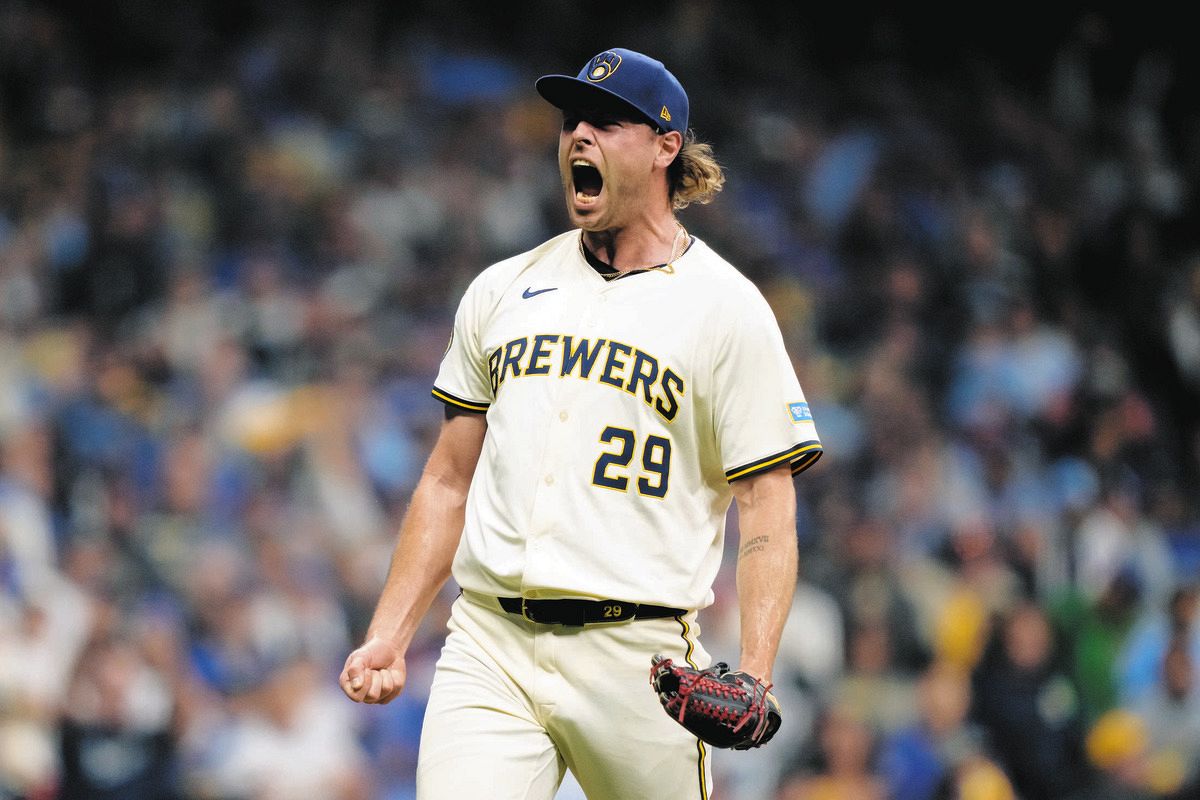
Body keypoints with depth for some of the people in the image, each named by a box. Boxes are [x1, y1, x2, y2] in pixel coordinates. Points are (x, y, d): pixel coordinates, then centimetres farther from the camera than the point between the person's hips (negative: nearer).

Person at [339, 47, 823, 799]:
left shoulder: (726, 307, 2)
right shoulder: (501, 291, 16)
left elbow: (768, 511, -3)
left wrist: (753, 679, -16)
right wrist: (388, 637, 10)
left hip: (636, 652, -3)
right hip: (488, 646, 3)